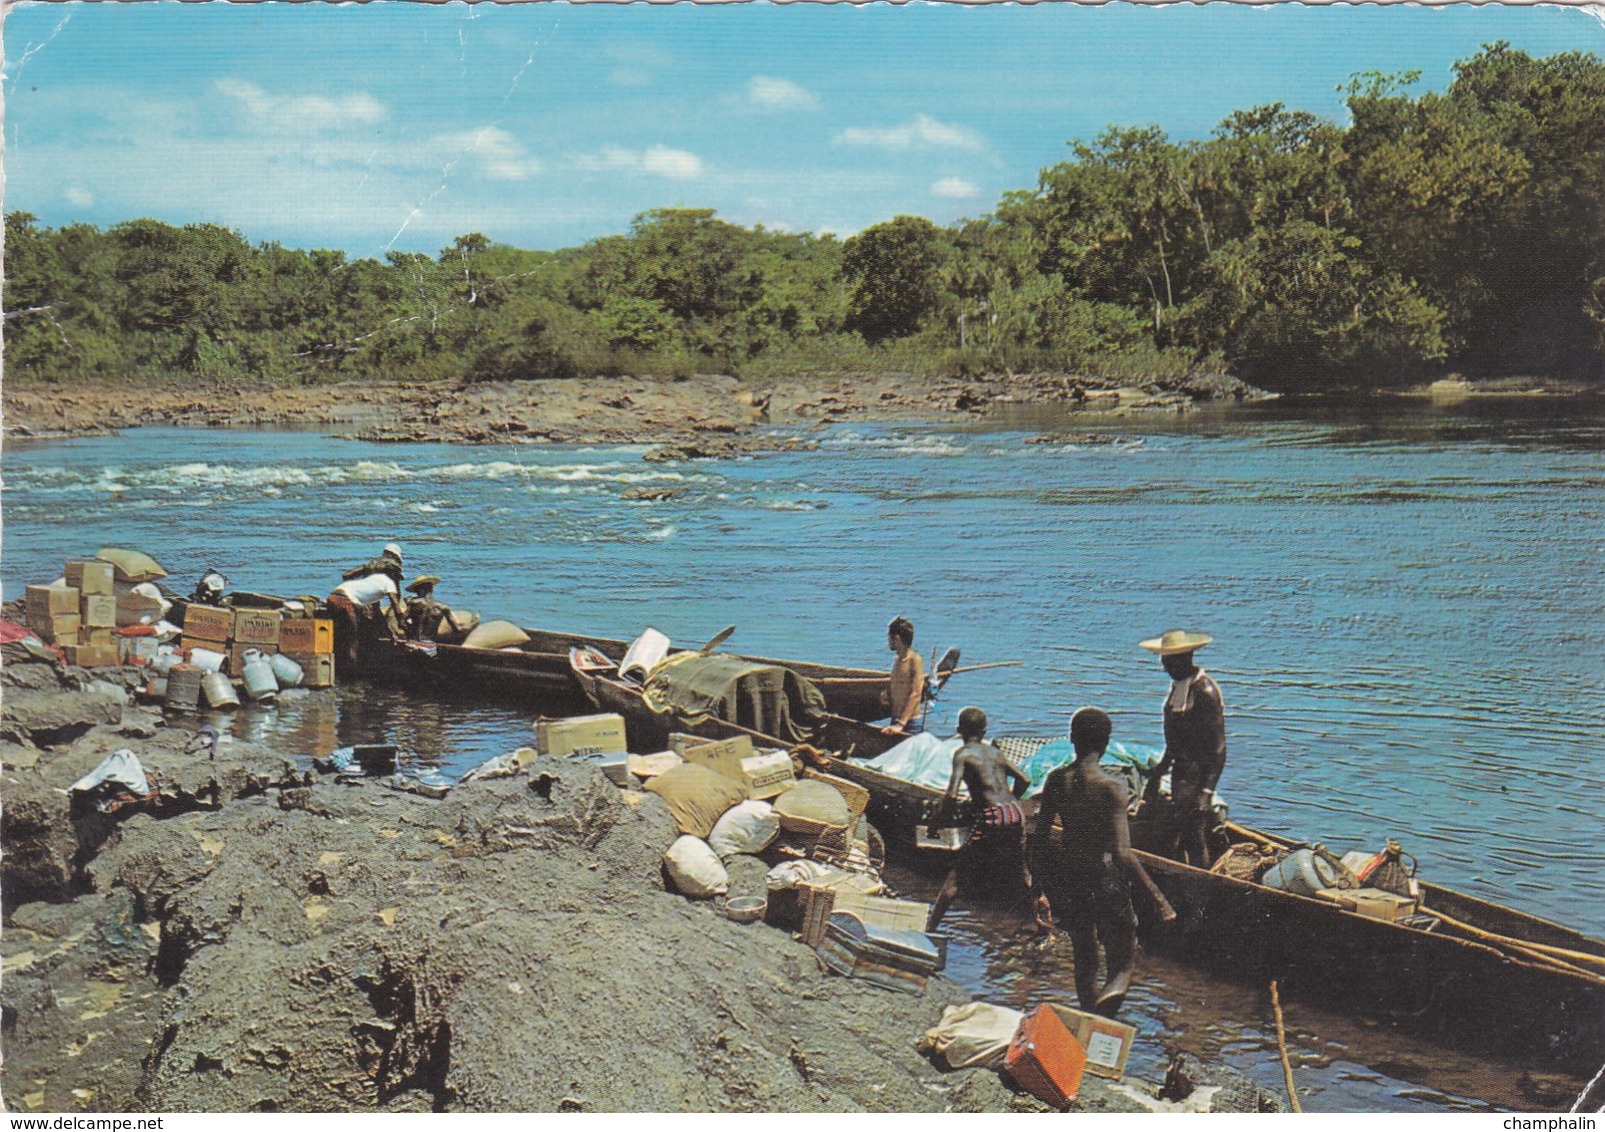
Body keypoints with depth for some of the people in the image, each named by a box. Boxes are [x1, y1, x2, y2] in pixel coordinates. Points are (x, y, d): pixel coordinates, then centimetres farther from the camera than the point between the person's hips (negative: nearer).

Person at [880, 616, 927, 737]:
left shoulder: (915, 660, -11)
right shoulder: (897, 661, 14)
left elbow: (916, 695, -18)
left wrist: (901, 724, -23)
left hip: (910, 723, -8)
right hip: (895, 720, 8)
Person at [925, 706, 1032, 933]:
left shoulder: (963, 754, 0)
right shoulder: (994, 752, 18)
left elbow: (952, 796, -12)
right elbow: (1024, 780, 22)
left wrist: (935, 820, 0)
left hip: (992, 816, -5)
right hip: (1017, 812, 6)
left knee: (957, 873, 0)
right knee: (1022, 869, 26)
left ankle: (930, 928, -4)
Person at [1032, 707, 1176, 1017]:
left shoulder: (1056, 780, -4)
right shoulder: (1111, 788, -18)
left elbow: (1039, 840, 1)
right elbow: (1123, 853, -23)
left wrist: (1047, 887, 15)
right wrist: (1157, 895, -17)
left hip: (1068, 878, 5)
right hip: (1104, 878, -5)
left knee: (1084, 960, 23)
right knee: (1123, 966, 8)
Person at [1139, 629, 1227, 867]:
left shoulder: (1204, 691, -16)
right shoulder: (1178, 686, 12)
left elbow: (1218, 749, -18)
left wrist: (1206, 791, -23)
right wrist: (1158, 774, 24)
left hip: (1197, 773, -9)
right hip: (1181, 770, 9)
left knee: (1169, 841, -12)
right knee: (1192, 840, 12)